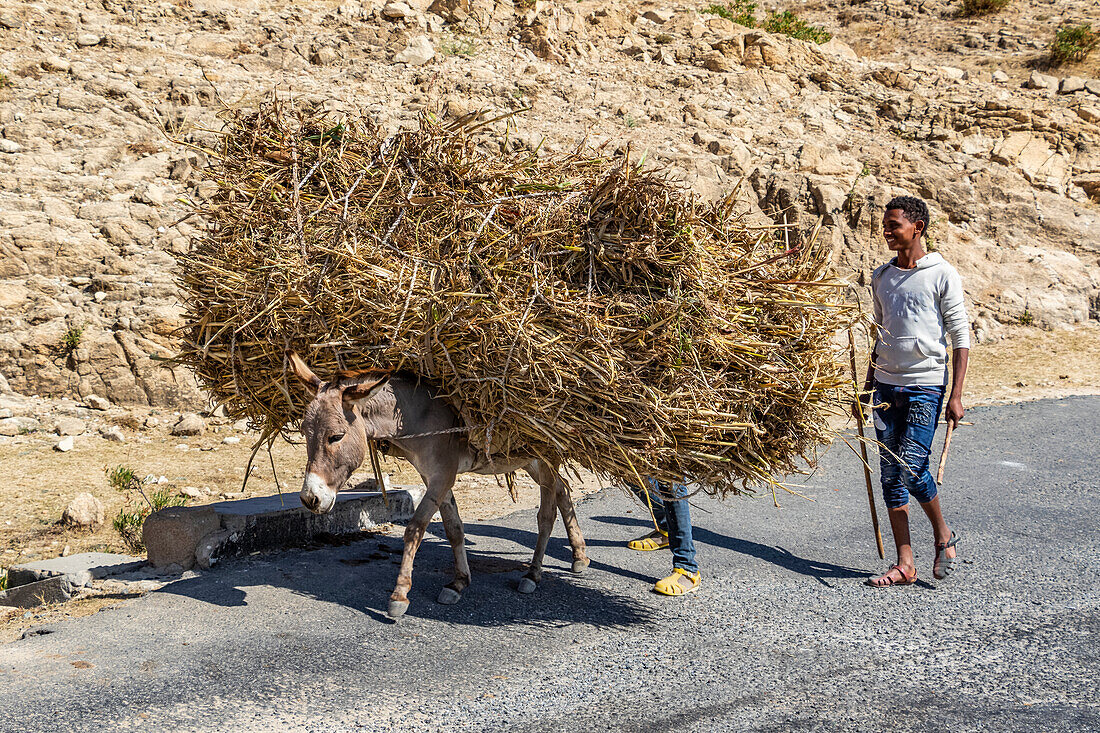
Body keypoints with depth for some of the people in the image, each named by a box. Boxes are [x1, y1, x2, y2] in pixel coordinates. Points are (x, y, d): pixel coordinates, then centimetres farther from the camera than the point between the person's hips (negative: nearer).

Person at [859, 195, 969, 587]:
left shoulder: (942, 275, -5)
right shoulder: (881, 277, 12)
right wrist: (867, 389, 18)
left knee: (912, 468, -13)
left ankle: (944, 535, 14)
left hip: (925, 385, -6)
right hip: (886, 384, 6)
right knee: (891, 475, 4)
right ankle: (905, 564, 10)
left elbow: (961, 337, -5)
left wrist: (956, 396, -11)